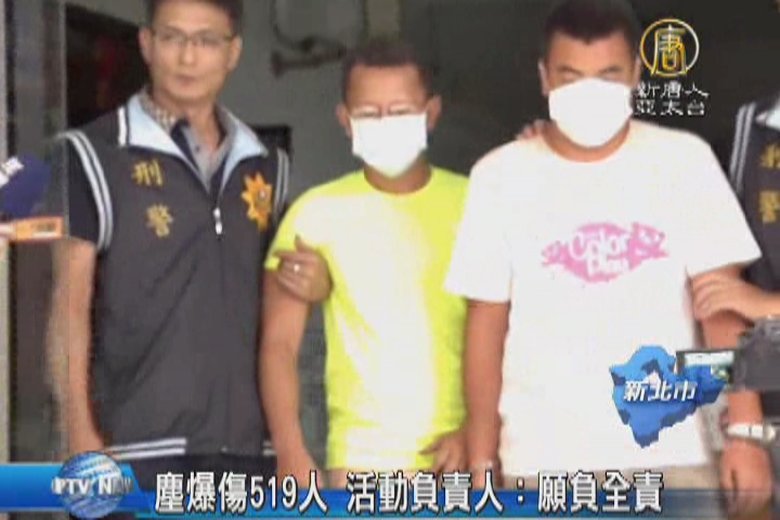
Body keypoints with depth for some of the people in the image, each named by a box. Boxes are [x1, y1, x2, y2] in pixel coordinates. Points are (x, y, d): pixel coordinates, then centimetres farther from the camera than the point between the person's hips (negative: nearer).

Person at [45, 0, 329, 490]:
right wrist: (81, 436, -12)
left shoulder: (267, 166, 13)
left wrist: (313, 283, -2)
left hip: (247, 438, 5)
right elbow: (71, 304, -4)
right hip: (140, 439, -4)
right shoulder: (97, 155, -1)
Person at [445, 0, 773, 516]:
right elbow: (487, 324, 3)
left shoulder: (685, 160, 1)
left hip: (672, 452, 1)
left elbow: (722, 304, -1)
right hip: (546, 457, 0)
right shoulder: (501, 176, 1)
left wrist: (745, 431, -10)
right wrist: (482, 459, 1)